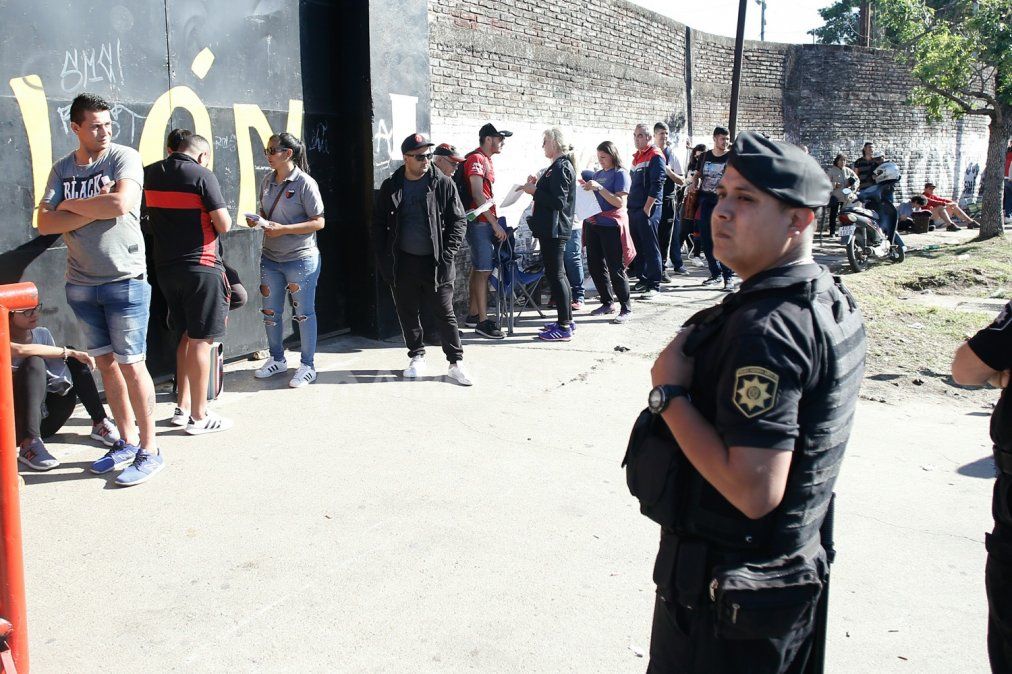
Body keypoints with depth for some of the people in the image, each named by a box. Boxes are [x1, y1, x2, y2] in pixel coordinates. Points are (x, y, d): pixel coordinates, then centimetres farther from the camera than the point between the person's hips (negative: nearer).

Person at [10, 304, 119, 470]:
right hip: (17, 424, -6)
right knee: (34, 362, -28)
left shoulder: (42, 334, 5)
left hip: (45, 420, 6)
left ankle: (100, 423, -4)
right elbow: (21, 350, -34)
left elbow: (57, 373, -2)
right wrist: (68, 352, -29)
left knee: (72, 359, -8)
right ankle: (29, 444, -32)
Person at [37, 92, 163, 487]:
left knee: (131, 364, -3)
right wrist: (96, 209, -15)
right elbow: (45, 223, -3)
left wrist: (72, 204, -8)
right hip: (80, 283, 5)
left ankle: (149, 451, 6)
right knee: (105, 362, 11)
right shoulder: (62, 169, 7)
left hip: (124, 280, -5)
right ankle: (126, 442, 23)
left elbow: (120, 205, -23)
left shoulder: (124, 158, -6)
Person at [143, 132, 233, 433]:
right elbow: (223, 225, -14)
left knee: (186, 337, 19)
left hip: (166, 267, 7)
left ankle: (183, 407, 24)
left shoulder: (150, 174, 7)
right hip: (201, 266, -7)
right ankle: (198, 416, 4)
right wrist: (221, 218, 7)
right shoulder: (202, 175, -12)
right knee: (201, 341, -1)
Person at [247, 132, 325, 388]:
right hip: (271, 258, 7)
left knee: (303, 313, 4)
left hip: (301, 259, -7)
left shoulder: (305, 183, -14)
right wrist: (257, 221, -4)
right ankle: (277, 359, 32)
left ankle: (307, 366, 16)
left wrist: (283, 229, -22)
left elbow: (319, 222, -16)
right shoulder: (268, 180, 6)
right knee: (270, 311, 14)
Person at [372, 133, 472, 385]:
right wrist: (384, 259, -1)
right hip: (403, 262, 3)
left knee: (445, 314, 1)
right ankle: (417, 357, 26)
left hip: (434, 262, -2)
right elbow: (379, 225, 8)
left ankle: (456, 363, 8)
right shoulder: (390, 187, 4)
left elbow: (458, 221, -2)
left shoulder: (442, 184, -2)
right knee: (407, 313, 11)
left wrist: (447, 255, -10)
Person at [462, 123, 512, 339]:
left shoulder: (486, 160, 17)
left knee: (478, 269, 13)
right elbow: (477, 194, -20)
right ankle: (483, 321, -9)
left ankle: (472, 315, 20)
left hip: (486, 222, 10)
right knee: (484, 271, -10)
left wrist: (494, 220, 17)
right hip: (480, 222, -10)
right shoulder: (476, 159, -12)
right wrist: (495, 223, -21)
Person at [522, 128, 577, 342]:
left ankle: (564, 328, -5)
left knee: (555, 274, -8)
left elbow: (558, 201, -22)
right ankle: (566, 320, 23)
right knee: (558, 274, 15)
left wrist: (535, 191, -15)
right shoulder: (559, 166, 16)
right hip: (551, 228, 11)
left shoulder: (561, 168, -15)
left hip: (554, 229, -11)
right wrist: (536, 186, 8)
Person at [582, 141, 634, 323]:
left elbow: (620, 202, -16)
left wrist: (598, 188, -21)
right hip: (594, 224, 8)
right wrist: (586, 189, 7)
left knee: (615, 268, -6)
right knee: (595, 265, 9)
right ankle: (607, 303, 22)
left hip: (611, 226, -8)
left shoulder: (620, 174, -5)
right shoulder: (597, 174, 15)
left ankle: (626, 308, 3)